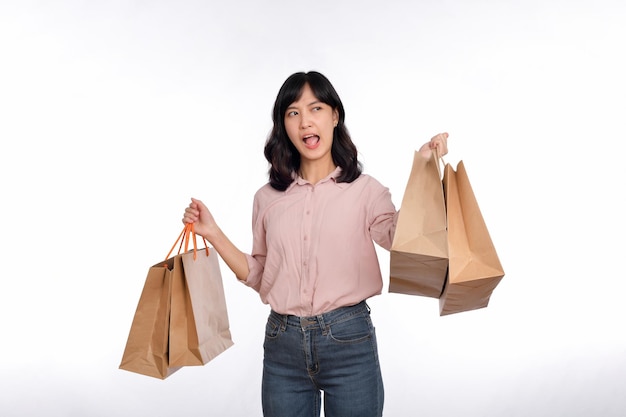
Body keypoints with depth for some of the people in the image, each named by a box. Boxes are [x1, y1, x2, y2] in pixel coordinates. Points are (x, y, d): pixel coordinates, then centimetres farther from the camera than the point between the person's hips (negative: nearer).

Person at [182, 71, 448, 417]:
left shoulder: (365, 190, -3)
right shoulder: (268, 198, 6)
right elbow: (259, 275, 10)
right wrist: (212, 233, 3)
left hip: (349, 340, -2)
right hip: (282, 344, 3)